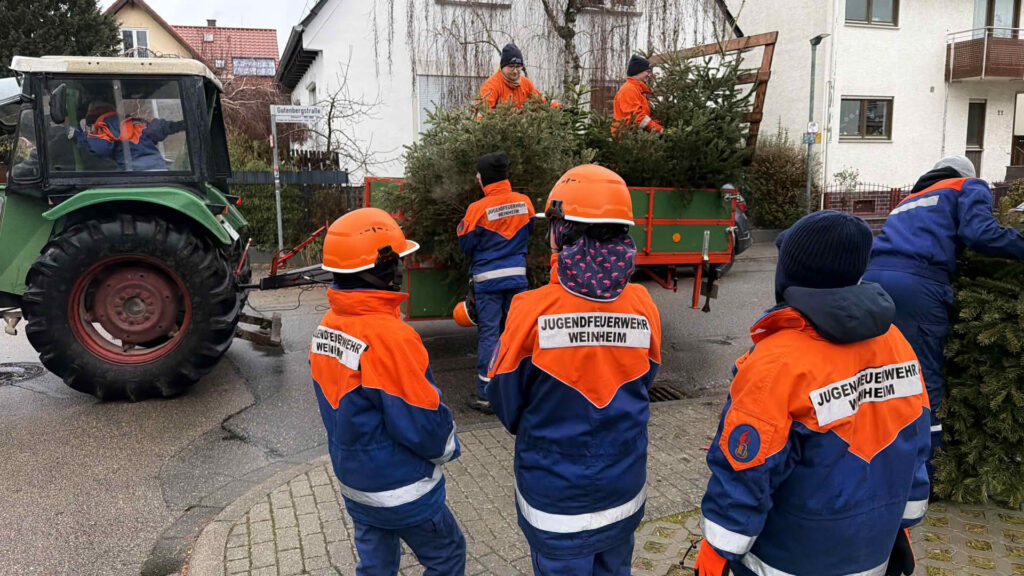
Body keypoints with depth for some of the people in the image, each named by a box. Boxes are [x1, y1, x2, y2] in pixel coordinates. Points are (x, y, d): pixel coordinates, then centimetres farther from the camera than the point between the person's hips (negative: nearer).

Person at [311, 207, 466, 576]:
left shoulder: (326, 328, -4)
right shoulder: (388, 335, -29)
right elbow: (422, 423, -23)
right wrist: (447, 448, -3)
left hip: (353, 480, 7)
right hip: (401, 488, -7)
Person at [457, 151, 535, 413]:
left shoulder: (478, 208, -13)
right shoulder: (524, 202, 0)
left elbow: (466, 245, -3)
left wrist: (462, 226, 14)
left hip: (487, 280, -4)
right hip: (517, 276, 4)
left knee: (489, 335, 1)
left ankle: (486, 396, 6)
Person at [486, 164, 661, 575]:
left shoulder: (533, 310, -21)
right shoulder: (642, 306, -12)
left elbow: (505, 401, -8)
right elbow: (639, 388, 3)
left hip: (555, 502, -3)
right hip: (624, 493, 3)